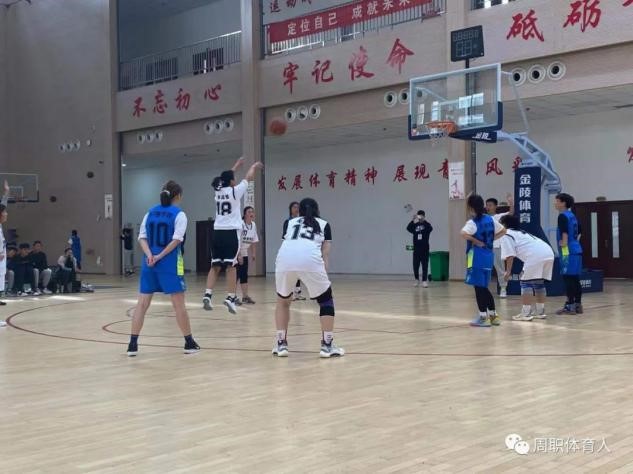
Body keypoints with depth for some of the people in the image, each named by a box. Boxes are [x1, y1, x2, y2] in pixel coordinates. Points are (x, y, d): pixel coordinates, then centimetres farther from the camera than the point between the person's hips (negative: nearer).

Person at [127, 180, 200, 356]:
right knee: (179, 304, 2)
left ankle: (132, 345, 5)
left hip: (149, 263, 5)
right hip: (170, 264, -4)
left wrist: (150, 256, -9)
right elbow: (176, 239, -15)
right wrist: (160, 256, -12)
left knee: (142, 303, 6)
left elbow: (142, 237, 3)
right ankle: (189, 343, 10)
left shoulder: (150, 212, 11)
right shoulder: (179, 214, -4)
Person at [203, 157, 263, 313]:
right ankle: (230, 298, -7)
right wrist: (254, 166, 28)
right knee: (230, 266, -4)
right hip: (231, 232, -5)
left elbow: (226, 177, 29)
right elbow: (248, 178, 9)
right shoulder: (235, 191, -5)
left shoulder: (218, 191, 9)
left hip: (218, 232, 5)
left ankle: (208, 295, -7)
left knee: (215, 266, 6)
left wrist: (237, 165, 42)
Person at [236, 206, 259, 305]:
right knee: (236, 274, -8)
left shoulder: (253, 225, 1)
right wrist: (239, 255, -26)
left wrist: (253, 253, 4)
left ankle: (245, 296, 12)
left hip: (244, 253, 7)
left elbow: (253, 241, 9)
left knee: (244, 275, 8)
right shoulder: (240, 224, -21)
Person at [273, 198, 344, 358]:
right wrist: (323, 275, 21)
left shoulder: (290, 222, 33)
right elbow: (325, 254, 19)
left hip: (285, 258, 2)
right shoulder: (324, 224, 27)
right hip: (310, 259, -2)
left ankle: (281, 344, 23)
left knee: (283, 300, 27)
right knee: (326, 300, 18)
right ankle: (327, 345, 12)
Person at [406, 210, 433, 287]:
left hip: (424, 249, -2)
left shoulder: (426, 225, 0)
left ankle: (424, 281, 0)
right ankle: (417, 279, 24)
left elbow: (430, 228, -21)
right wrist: (412, 220, -27)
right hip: (416, 249, 2)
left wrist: (423, 220, -32)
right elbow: (408, 228, -12)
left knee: (425, 266, -3)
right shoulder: (415, 225, 5)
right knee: (415, 265, 7)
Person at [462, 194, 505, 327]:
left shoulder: (473, 222, -13)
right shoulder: (490, 219, 8)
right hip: (488, 256, 8)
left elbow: (464, 234, -31)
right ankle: (493, 315, 21)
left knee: (479, 287, -1)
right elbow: (503, 231, 21)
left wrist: (477, 242, -16)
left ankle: (483, 317, 2)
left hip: (477, 257, -8)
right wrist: (490, 239, 12)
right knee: (483, 287, 17)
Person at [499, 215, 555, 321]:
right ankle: (540, 311, 25)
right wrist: (525, 269, 39)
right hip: (548, 253, 9)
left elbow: (510, 255, -2)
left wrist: (508, 271, 5)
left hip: (536, 256, -9)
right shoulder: (522, 233, 35)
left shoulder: (506, 235, 8)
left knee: (526, 283, 1)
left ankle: (526, 313, -2)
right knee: (539, 283, 20)